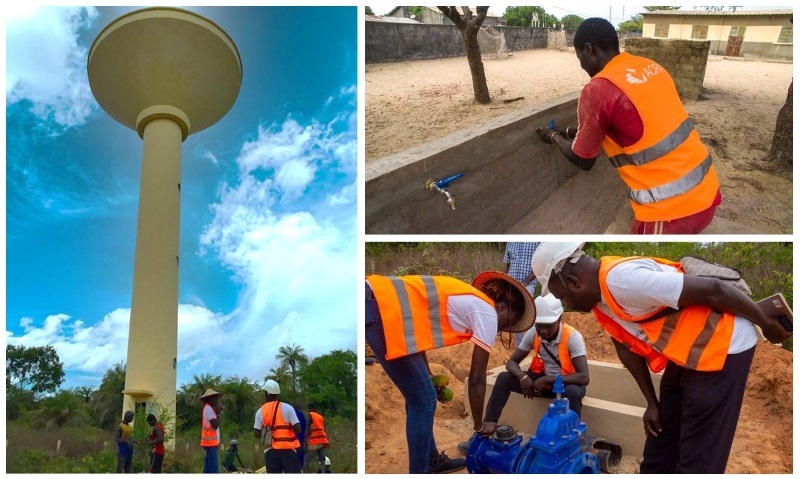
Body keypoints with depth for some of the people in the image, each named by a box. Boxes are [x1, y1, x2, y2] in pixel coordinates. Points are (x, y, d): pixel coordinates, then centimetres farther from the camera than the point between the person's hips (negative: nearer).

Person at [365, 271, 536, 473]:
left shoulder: (467, 300, 26)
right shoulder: (487, 314, 3)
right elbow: (476, 379, 7)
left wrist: (427, 375, 27)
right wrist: (479, 426, 21)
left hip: (373, 302, 10)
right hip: (382, 312, -10)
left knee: (419, 395, 22)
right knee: (423, 400, 4)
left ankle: (431, 460, 36)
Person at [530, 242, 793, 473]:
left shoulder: (623, 280, -29)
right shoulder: (599, 300, 1)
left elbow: (713, 290, -26)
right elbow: (627, 345, 14)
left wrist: (768, 325, -13)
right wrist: (652, 402, 16)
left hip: (722, 348, -9)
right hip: (685, 355, 9)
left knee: (698, 460, -3)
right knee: (660, 446, 19)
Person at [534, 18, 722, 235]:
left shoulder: (598, 90, -15)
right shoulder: (650, 67, 9)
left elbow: (583, 160, -1)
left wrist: (554, 137, 18)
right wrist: (571, 132, 32)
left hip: (672, 208, -8)